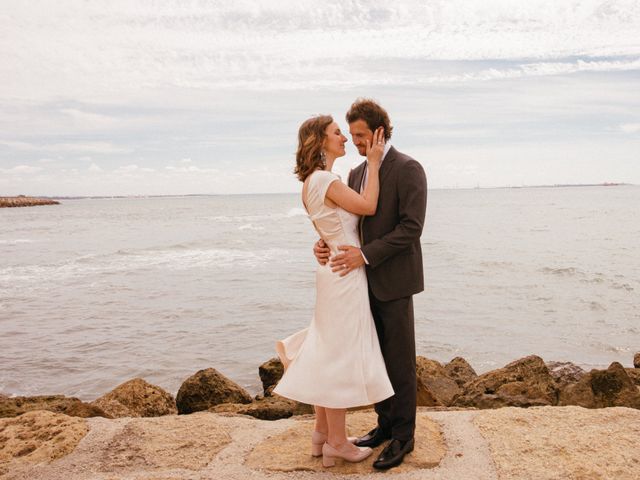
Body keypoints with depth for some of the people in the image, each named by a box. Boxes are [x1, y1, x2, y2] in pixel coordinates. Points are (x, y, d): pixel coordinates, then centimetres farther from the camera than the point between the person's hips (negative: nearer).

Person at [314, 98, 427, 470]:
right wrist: (325, 242, -6)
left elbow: (411, 228, -18)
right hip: (366, 282, 7)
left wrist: (366, 254, -23)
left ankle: (403, 436, 16)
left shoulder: (408, 169, -10)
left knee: (400, 361, 3)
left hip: (394, 281, -7)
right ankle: (386, 424, 30)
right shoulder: (357, 173, 14)